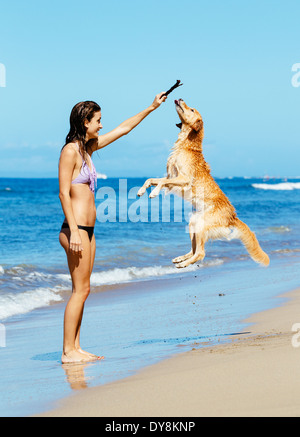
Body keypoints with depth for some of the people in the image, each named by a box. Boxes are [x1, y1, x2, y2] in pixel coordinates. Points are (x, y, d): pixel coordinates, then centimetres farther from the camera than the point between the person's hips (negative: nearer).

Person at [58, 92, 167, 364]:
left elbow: (124, 129, 25)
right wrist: (74, 231, -21)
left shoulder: (88, 147, 15)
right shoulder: (70, 151, -11)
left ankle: (75, 348, 11)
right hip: (76, 229, -9)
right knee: (81, 289, -8)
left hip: (87, 230, 9)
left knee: (82, 289, 8)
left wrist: (151, 108, 29)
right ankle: (68, 351, -4)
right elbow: (64, 193, -16)